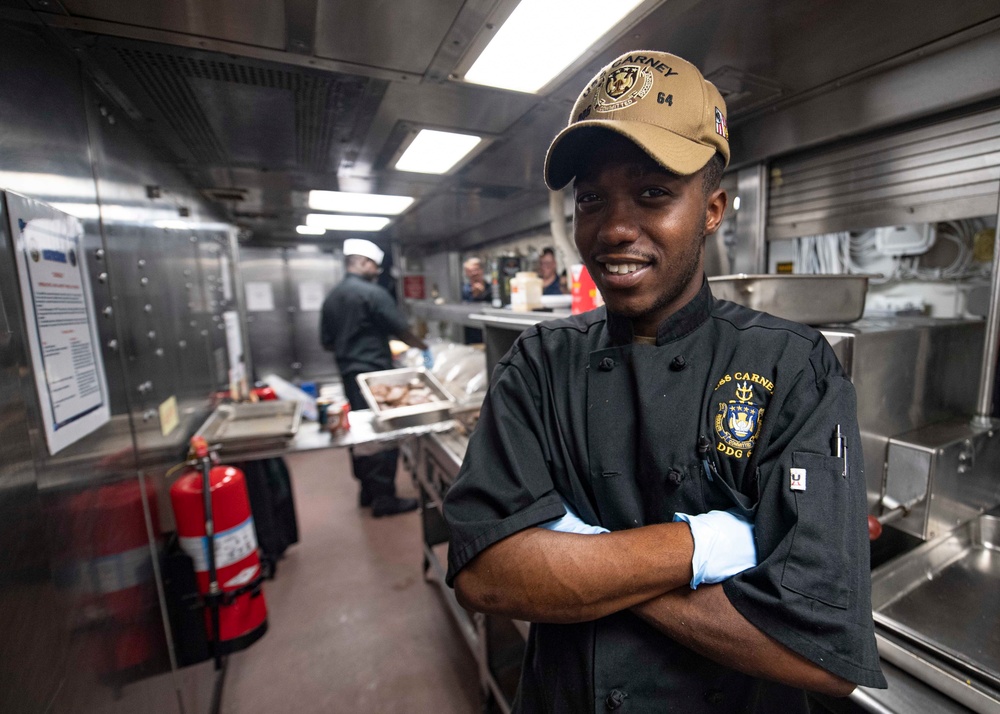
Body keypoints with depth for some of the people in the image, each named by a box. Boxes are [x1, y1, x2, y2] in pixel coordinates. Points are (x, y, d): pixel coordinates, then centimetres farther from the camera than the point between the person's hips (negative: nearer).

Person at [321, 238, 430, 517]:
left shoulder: (331, 298, 10)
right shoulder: (373, 293, -13)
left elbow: (327, 343, 13)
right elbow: (401, 329, -10)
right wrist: (424, 348, 4)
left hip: (349, 375, 8)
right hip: (374, 374, -8)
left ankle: (367, 490, 28)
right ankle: (384, 498, 7)